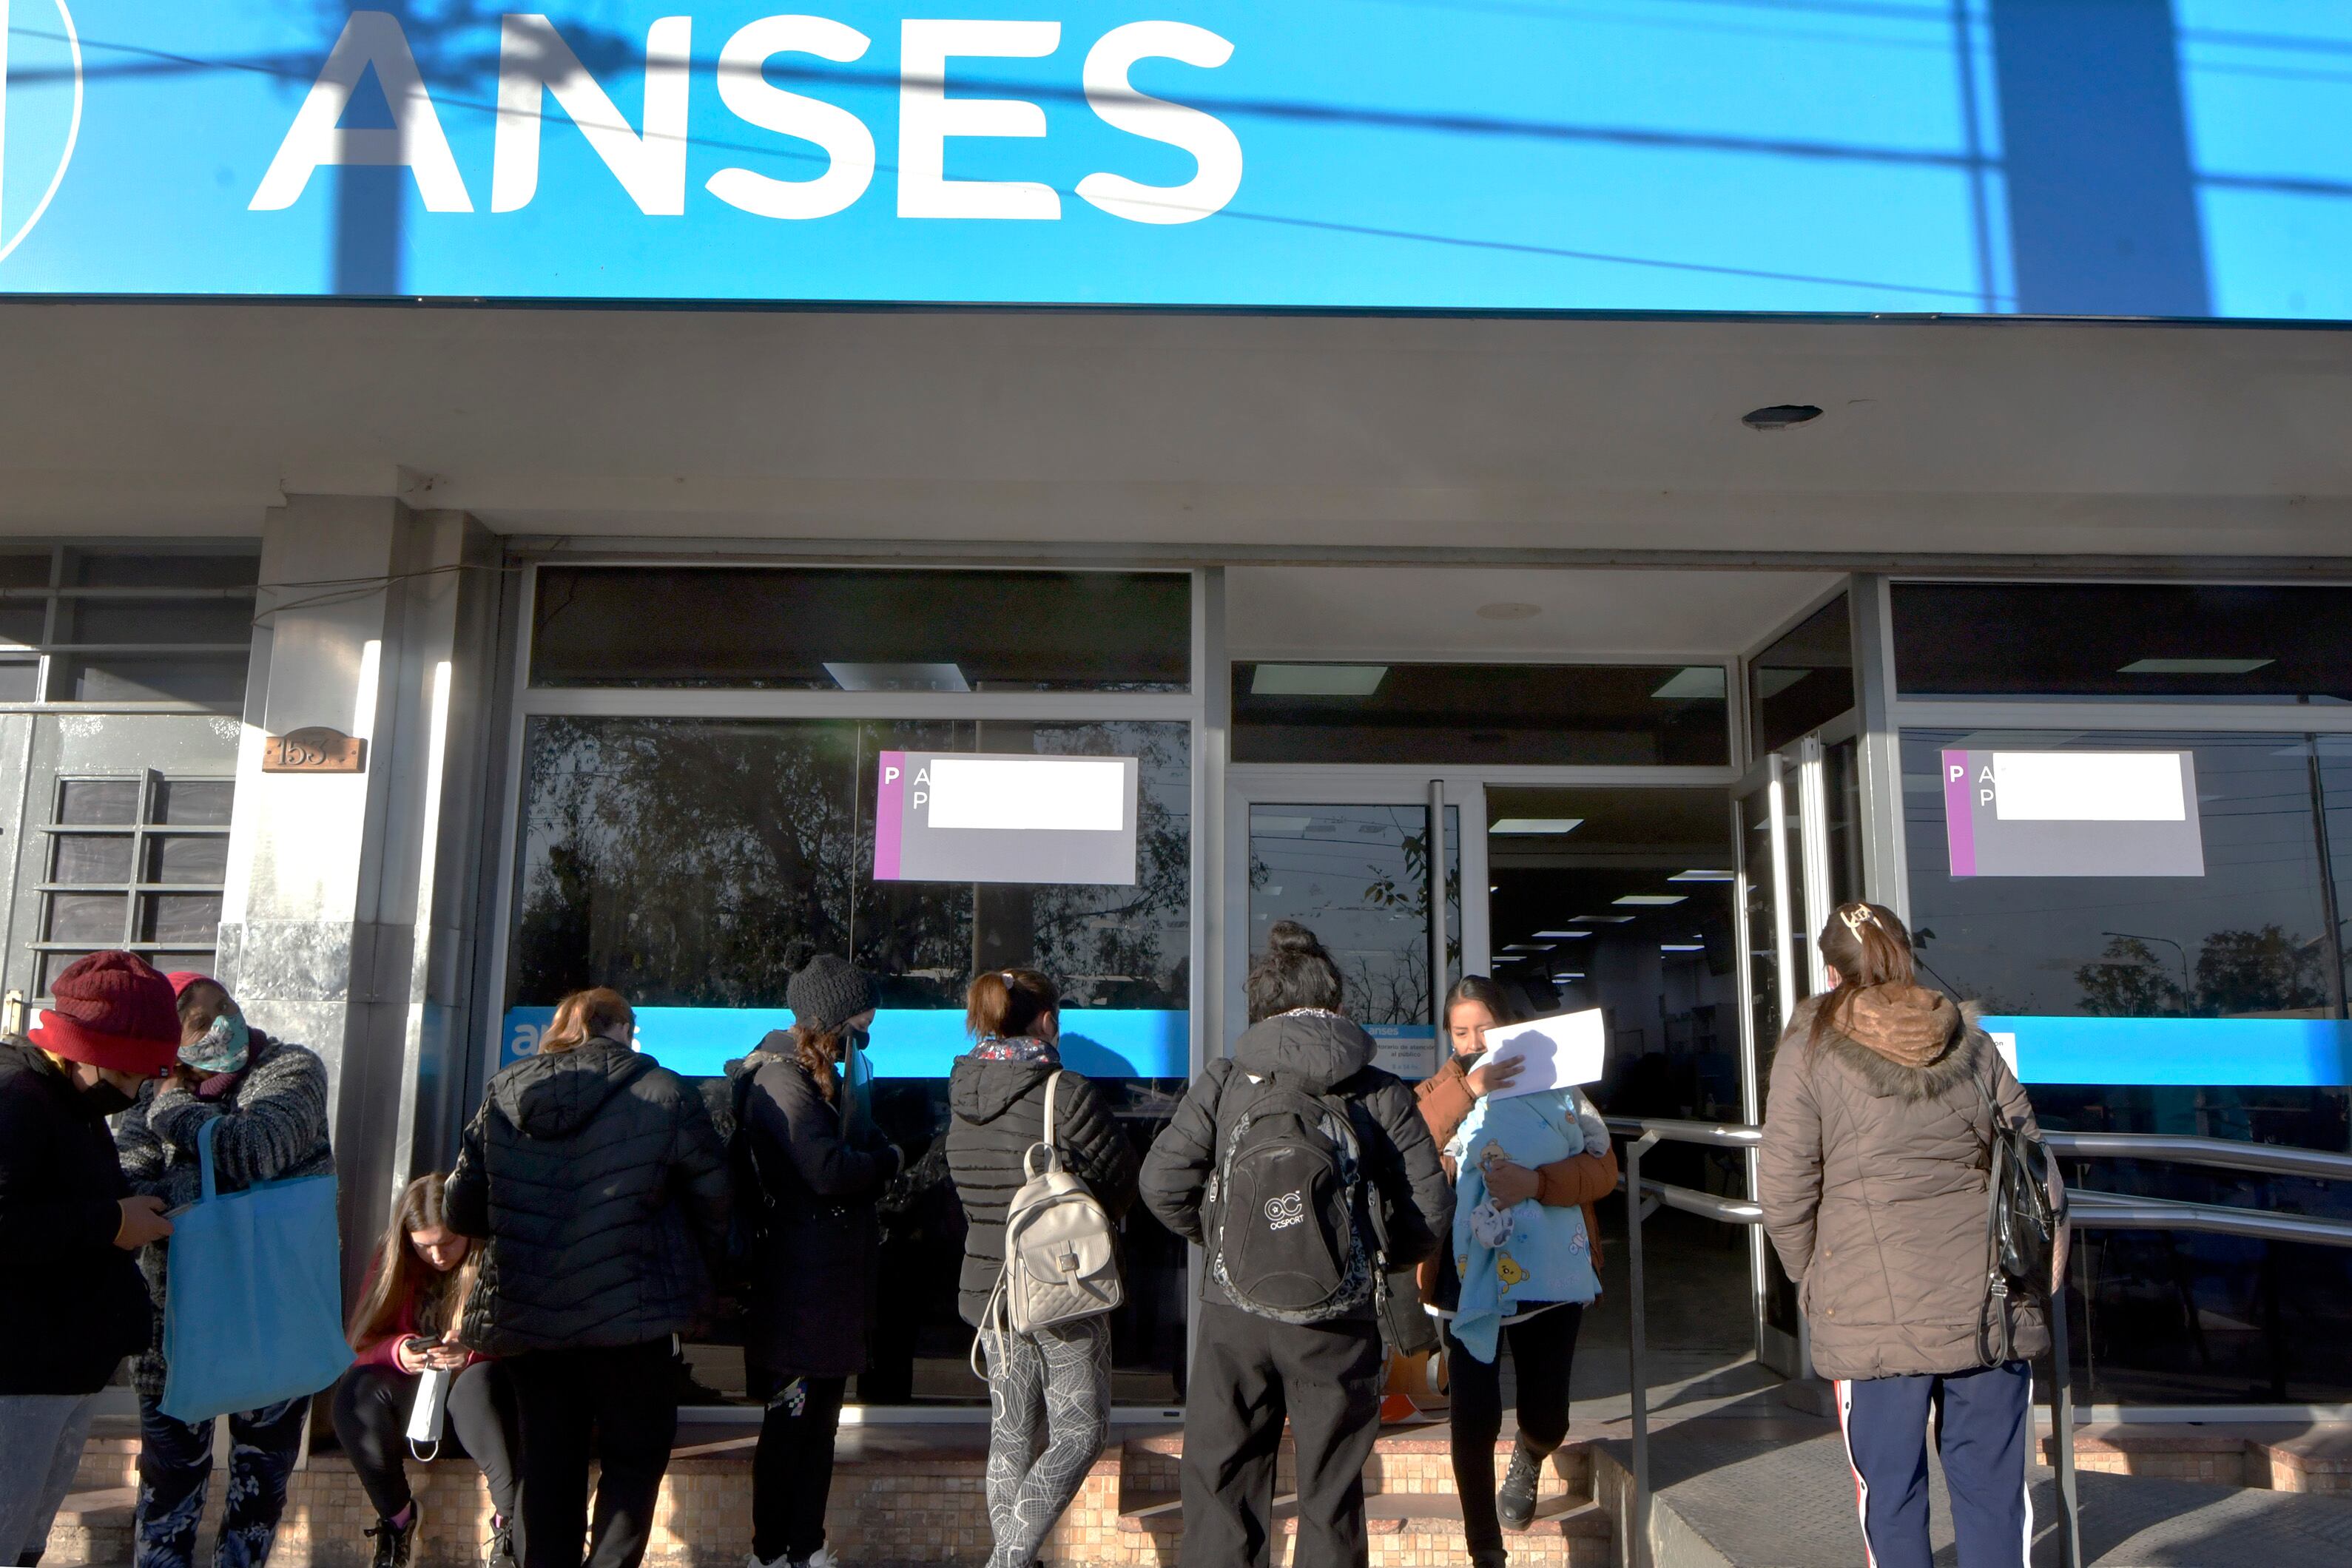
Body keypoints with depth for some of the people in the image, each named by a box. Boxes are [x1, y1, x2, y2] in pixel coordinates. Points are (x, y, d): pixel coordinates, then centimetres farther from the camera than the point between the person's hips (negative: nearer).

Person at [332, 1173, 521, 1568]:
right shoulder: (393, 1263, 3)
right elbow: (365, 1343, -1)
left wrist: (474, 1351, -31)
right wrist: (398, 1351, -23)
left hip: (474, 1402, -3)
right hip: (415, 1401, 4)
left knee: (481, 1381, -36)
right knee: (357, 1388, -25)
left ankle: (510, 1521, -25)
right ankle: (396, 1516, -12)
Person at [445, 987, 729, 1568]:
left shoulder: (501, 1095, 3)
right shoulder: (662, 1094, -8)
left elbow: (459, 1209, 7)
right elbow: (713, 1193, -4)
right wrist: (704, 1266, 13)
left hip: (522, 1314, 4)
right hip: (628, 1310, -4)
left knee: (547, 1462, 17)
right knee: (635, 1454, 12)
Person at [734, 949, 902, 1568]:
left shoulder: (827, 1077, 16)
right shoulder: (783, 1079, -16)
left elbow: (858, 1147, 16)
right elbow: (828, 1169, -26)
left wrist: (877, 1157, -5)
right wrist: (889, 1161, -10)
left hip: (835, 1271, 10)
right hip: (802, 1279, -10)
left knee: (821, 1417, 15)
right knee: (790, 1419, 0)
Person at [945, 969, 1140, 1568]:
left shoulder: (962, 1097, 2)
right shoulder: (1067, 1092, -17)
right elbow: (1123, 1182, -7)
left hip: (987, 1285, 6)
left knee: (1011, 1432, 16)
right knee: (1081, 1430, 7)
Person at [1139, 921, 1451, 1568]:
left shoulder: (1225, 1080, -3)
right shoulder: (1382, 1094, -2)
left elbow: (1163, 1180, -8)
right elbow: (1429, 1209, -4)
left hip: (1233, 1317, 0)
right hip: (1339, 1322, 0)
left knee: (1220, 1485, 13)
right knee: (1330, 1493, 14)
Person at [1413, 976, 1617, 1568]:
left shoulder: (1553, 1085, 5)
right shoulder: (1442, 1093, 7)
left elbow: (1603, 1167, -3)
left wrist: (1537, 1182, -20)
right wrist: (1464, 1090, -23)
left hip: (1553, 1273, 0)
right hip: (1470, 1275, 0)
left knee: (1545, 1416, 5)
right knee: (1473, 1417, -5)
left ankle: (1527, 1463, 43)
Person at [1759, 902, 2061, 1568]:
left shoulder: (1809, 1050, -4)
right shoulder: (1969, 1038, 6)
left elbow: (1785, 1193, -6)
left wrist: (1810, 1278, 10)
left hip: (1875, 1311, -3)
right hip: (1989, 1298, 3)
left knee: (1889, 1484, 9)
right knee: (1992, 1477, 13)